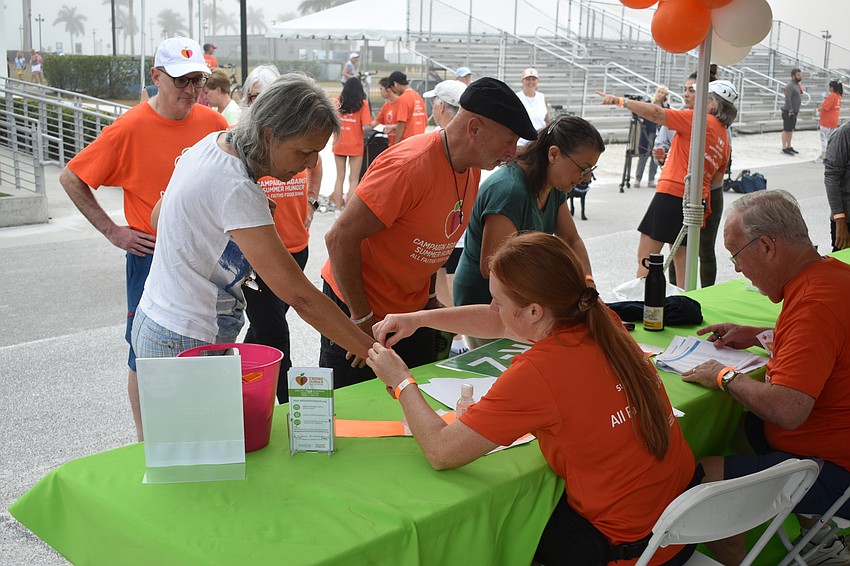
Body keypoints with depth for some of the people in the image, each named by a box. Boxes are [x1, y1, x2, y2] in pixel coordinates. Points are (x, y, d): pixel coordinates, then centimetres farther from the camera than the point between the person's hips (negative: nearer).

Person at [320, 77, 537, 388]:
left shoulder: (472, 169, 0)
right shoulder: (409, 166, -28)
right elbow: (340, 238, -26)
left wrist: (430, 298, 8)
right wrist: (362, 317, -20)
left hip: (413, 309, 8)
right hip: (357, 309, -7)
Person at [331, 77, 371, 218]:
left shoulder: (337, 102, -1)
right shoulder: (363, 103, -8)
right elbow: (366, 126, -15)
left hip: (339, 144, 3)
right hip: (355, 145, -3)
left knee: (340, 177, 14)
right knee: (354, 179, 6)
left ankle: (338, 210, 14)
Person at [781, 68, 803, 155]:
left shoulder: (797, 84, 14)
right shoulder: (790, 85, -17)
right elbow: (787, 98, -24)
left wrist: (796, 110, 15)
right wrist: (790, 110, -21)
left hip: (794, 111, 9)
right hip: (788, 112, -9)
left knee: (791, 130, 15)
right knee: (786, 130, -4)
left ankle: (789, 147, 23)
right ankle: (784, 148, 0)